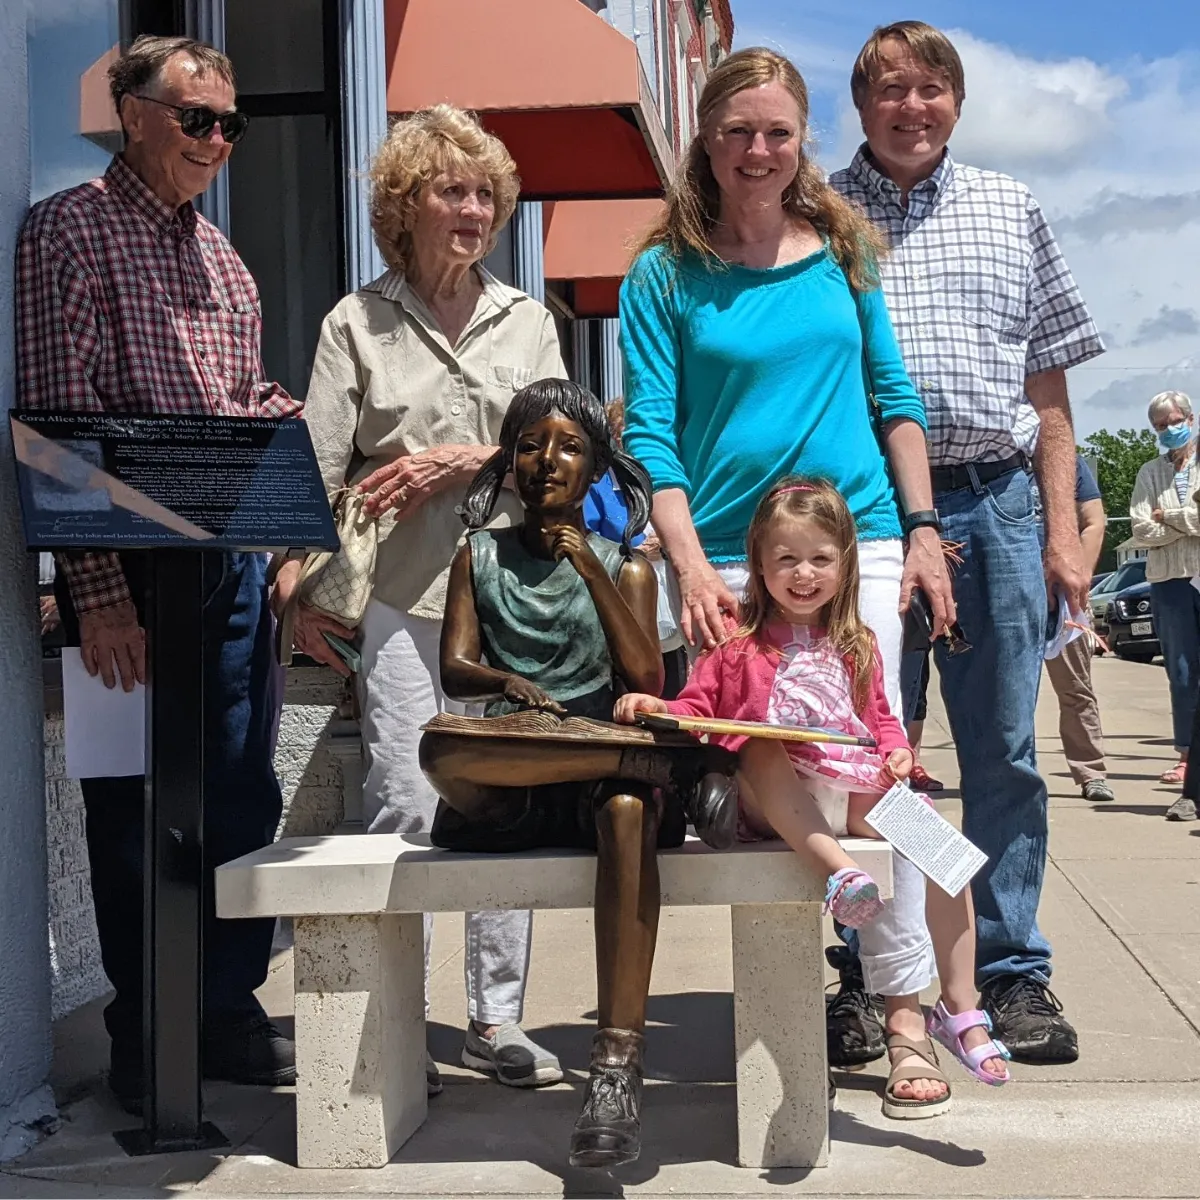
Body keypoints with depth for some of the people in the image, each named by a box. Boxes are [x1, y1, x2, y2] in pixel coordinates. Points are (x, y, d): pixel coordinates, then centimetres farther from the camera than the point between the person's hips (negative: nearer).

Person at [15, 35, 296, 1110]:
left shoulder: (214, 247, 19)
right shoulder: (71, 228, -5)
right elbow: (63, 421, -13)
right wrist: (97, 591, -19)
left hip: (236, 557, 7)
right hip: (130, 564, -7)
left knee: (243, 797, 11)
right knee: (136, 804, 2)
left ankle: (231, 1013, 25)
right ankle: (146, 1044, 16)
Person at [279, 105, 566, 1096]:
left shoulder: (526, 319, 12)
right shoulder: (358, 323, 6)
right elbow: (318, 466, -1)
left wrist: (462, 461, -8)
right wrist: (296, 580, -12)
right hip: (401, 596, -2)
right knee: (402, 805, -6)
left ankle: (497, 1016, 16)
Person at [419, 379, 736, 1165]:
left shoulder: (626, 566, 15)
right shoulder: (480, 556, 18)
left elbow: (647, 682, 0)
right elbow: (455, 669, 3)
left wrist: (593, 573, -5)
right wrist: (508, 683, -20)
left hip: (600, 774, 0)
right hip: (504, 792, 1)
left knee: (629, 807, -38)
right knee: (441, 751, -35)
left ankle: (618, 1071, -42)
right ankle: (674, 762, -30)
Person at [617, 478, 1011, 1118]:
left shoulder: (855, 646, 18)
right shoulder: (739, 644, 7)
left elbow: (881, 719, 22)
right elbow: (698, 710, 6)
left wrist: (897, 752, 0)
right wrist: (656, 707, -15)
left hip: (855, 792, 4)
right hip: (775, 803, -3)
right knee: (761, 748, -35)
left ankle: (959, 1003, -8)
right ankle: (840, 871, -49)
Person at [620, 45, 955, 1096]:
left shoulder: (844, 250, 10)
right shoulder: (665, 274, 3)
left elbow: (894, 396, 14)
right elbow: (650, 432, -2)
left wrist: (921, 528, 6)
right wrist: (690, 565, -12)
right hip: (730, 557, -1)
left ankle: (904, 998, 5)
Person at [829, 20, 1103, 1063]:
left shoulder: (1011, 212, 15)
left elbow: (1048, 388, 14)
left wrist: (1062, 528, 6)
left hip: (993, 505, 2)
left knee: (1004, 749, 5)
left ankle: (1013, 970, 15)